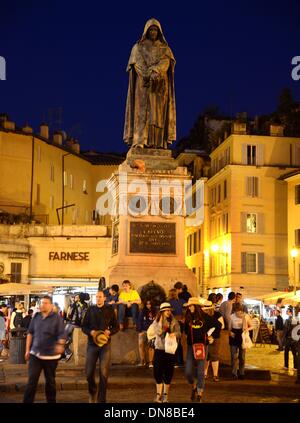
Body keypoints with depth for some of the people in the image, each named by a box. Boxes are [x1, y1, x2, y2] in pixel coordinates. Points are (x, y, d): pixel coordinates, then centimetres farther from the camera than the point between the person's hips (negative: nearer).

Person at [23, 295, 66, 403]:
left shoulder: (57, 318, -7)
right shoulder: (36, 316, 4)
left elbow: (62, 334, -14)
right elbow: (30, 333, 10)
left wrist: (60, 344, -34)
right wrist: (27, 350, 8)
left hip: (51, 355, -2)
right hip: (35, 354, 2)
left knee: (50, 381, 11)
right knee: (32, 380, -4)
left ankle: (51, 401, 26)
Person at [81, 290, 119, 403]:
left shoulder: (109, 310, 2)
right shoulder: (90, 310, 4)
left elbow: (116, 327, 7)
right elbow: (84, 326, 6)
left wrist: (109, 332, -13)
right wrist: (91, 332, -14)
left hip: (105, 344, -1)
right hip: (92, 343, 1)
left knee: (104, 373, -2)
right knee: (89, 372, 2)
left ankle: (101, 399, 8)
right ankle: (92, 392, 30)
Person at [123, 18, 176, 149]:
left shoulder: (165, 49, 13)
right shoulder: (138, 47, 9)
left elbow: (165, 63, -4)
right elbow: (138, 64, -5)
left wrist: (155, 72, -24)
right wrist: (150, 75, -20)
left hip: (160, 85, 2)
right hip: (143, 85, -1)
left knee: (158, 112, -6)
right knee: (141, 111, -12)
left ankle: (157, 143, -10)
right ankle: (139, 141, -19)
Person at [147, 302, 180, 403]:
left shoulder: (174, 322, 3)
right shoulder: (157, 321, 5)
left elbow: (179, 333, -4)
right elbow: (158, 332, -7)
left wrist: (175, 334, -25)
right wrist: (161, 322, -15)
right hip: (159, 349, 0)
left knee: (168, 373, 3)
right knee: (157, 372, -2)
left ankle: (165, 395, 14)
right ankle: (159, 394, 9)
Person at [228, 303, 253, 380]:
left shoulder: (246, 316, -5)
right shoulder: (232, 317, -5)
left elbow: (251, 326, 6)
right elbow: (229, 328, 4)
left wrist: (247, 329, -15)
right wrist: (230, 332, -16)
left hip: (243, 338, 1)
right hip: (234, 338, -1)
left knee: (242, 357, 9)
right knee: (234, 356, -4)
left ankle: (241, 373, 20)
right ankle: (234, 373, 5)